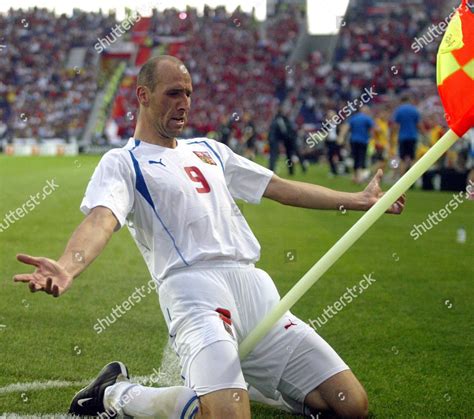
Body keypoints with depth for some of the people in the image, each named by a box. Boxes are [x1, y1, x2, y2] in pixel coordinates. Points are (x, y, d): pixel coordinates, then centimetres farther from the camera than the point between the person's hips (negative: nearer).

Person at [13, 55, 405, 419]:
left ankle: (242, 375, 20)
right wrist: (68, 267, -37)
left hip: (255, 286, 7)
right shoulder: (123, 162, 5)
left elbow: (281, 188, 30)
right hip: (193, 285, -6)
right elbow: (102, 218, -15)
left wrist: (359, 200, 28)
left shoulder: (208, 149, 26)